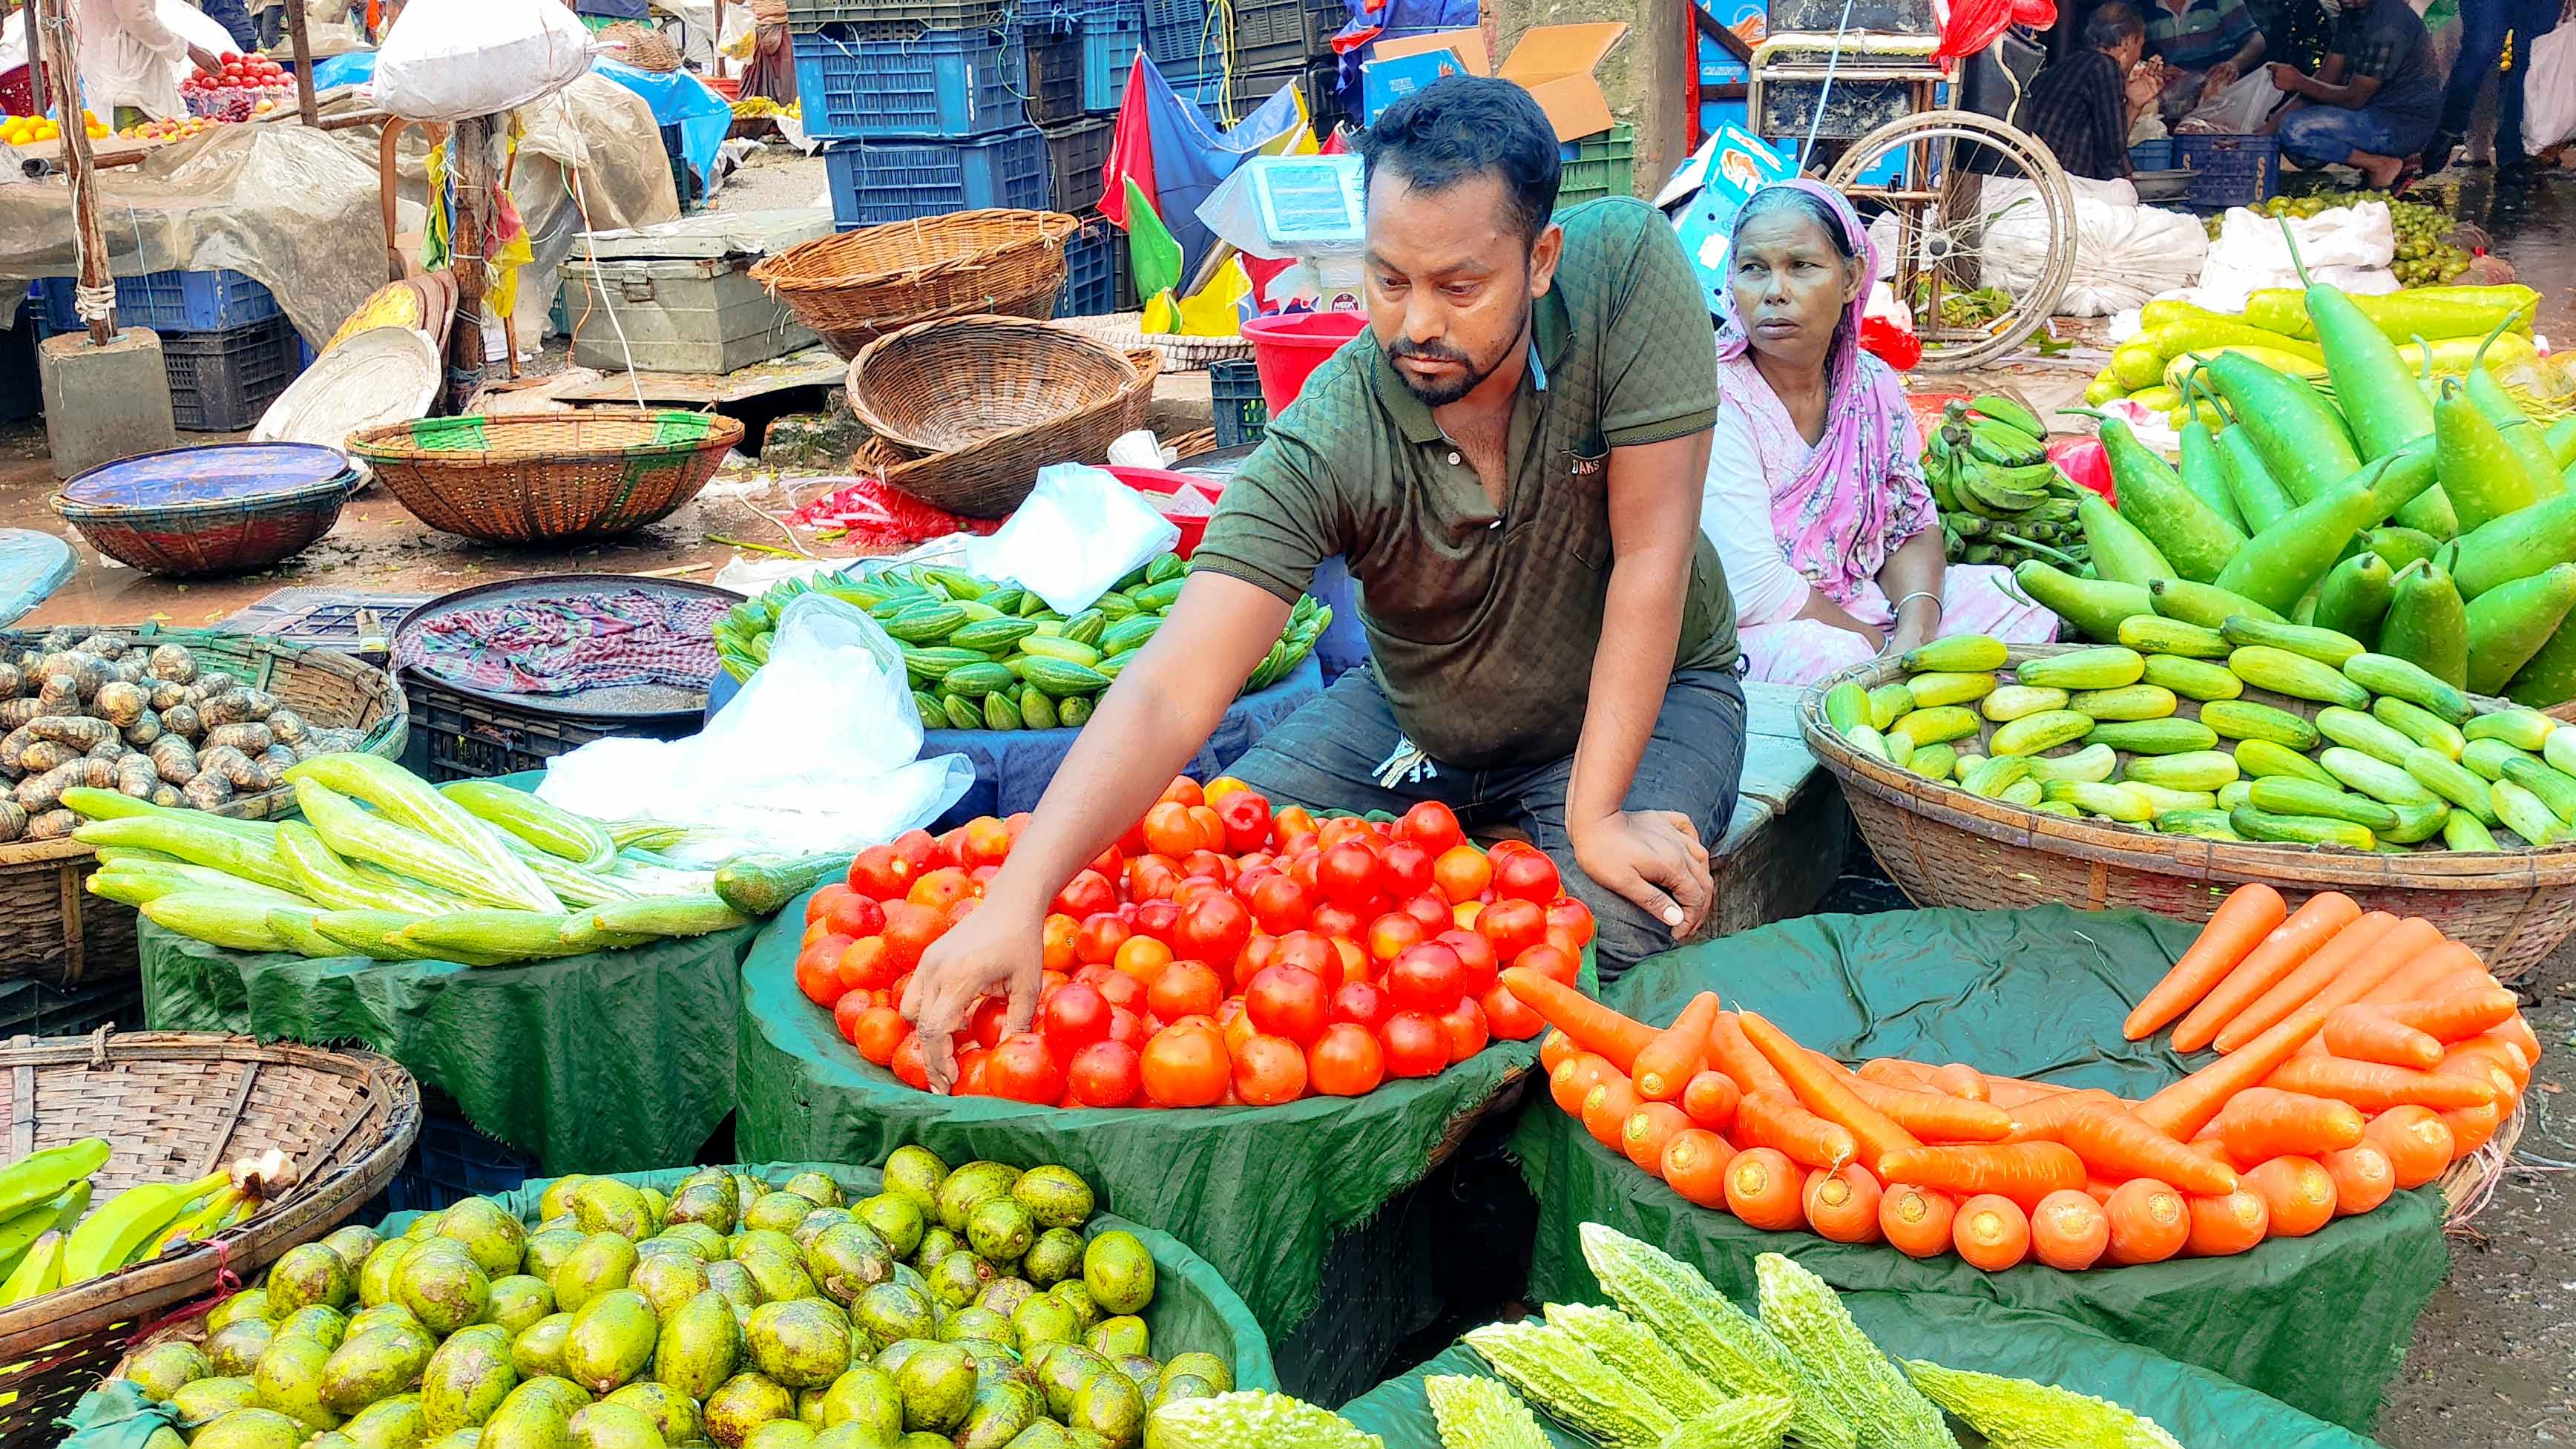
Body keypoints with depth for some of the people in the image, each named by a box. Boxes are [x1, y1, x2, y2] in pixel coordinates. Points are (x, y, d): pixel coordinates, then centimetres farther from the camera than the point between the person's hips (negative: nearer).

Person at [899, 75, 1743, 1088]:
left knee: (1609, 915, -31)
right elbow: (1172, 693, -37)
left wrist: (1594, 814, -29)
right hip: (1414, 712, 2)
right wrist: (1016, 899, -51)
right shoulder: (1325, 447, -28)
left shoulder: (1628, 266, -28)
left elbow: (1650, 554, -25)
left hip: (1643, 692, -1)